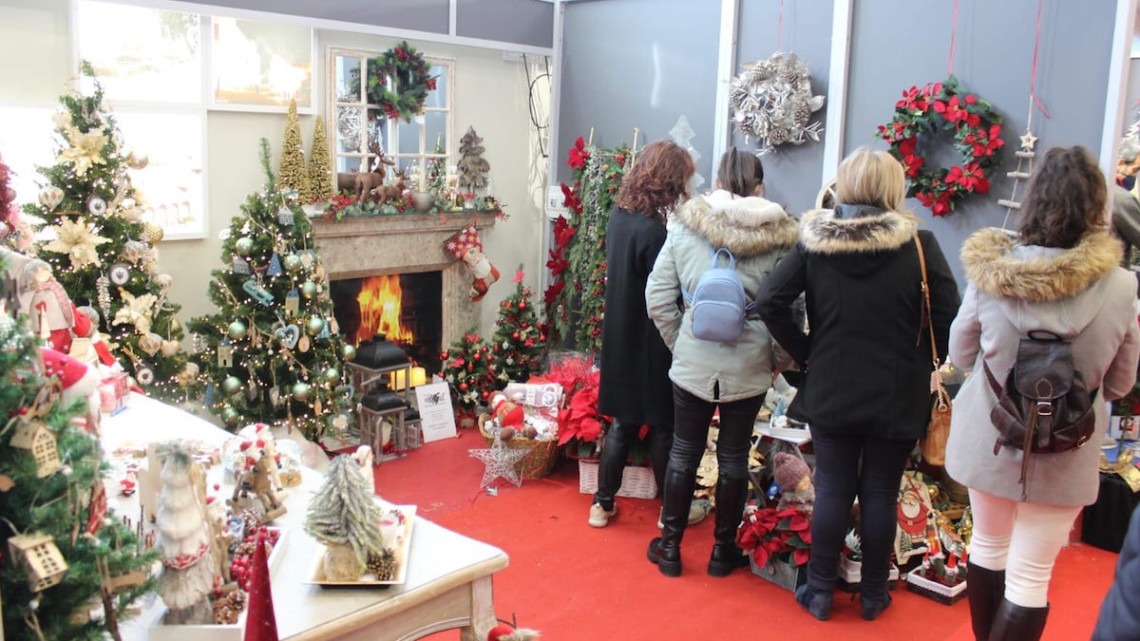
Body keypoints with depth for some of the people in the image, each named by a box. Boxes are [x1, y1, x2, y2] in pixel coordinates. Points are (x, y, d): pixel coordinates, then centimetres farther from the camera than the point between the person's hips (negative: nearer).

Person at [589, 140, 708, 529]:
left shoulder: (618, 216, 1)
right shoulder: (653, 230, -23)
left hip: (620, 339, 7)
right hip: (650, 344, -7)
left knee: (623, 421, 17)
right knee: (663, 426, 9)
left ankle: (603, 504, 25)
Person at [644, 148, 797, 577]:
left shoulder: (685, 224, -4)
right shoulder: (779, 235, -8)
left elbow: (657, 297, -4)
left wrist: (679, 343, 8)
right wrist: (778, 357, 4)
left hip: (692, 363, 1)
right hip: (749, 368, 0)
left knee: (684, 452, 14)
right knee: (733, 457, 13)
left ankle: (670, 545, 25)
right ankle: (723, 550, 27)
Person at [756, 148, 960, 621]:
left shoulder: (815, 238, -5)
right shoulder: (918, 242, -9)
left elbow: (771, 302, -10)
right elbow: (949, 320, -12)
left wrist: (804, 353, 1)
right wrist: (919, 361, 5)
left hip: (830, 389, 1)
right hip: (897, 395, -1)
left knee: (832, 489, 11)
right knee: (880, 493, 11)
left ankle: (820, 592, 23)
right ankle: (873, 595, 27)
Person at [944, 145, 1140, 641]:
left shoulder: (992, 271, -17)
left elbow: (960, 353, -2)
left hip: (989, 439, 2)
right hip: (1064, 455, -2)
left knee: (987, 545, 23)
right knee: (1030, 577, 10)